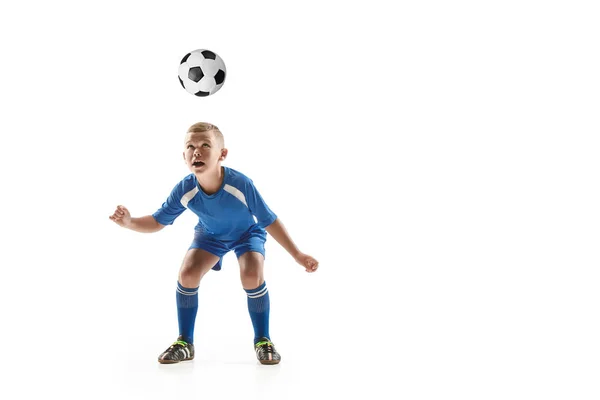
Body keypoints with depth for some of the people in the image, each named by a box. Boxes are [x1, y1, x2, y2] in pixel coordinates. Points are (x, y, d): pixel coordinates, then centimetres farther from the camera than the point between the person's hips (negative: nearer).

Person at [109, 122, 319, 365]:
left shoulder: (241, 185, -37)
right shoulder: (185, 190, -29)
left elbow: (269, 222, -24)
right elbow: (158, 222, -12)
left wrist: (298, 256, -21)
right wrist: (129, 222, -33)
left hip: (247, 233, -3)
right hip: (210, 235, 3)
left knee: (252, 276, -27)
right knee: (187, 273, -17)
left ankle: (262, 341, -3)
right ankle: (185, 343, 4)